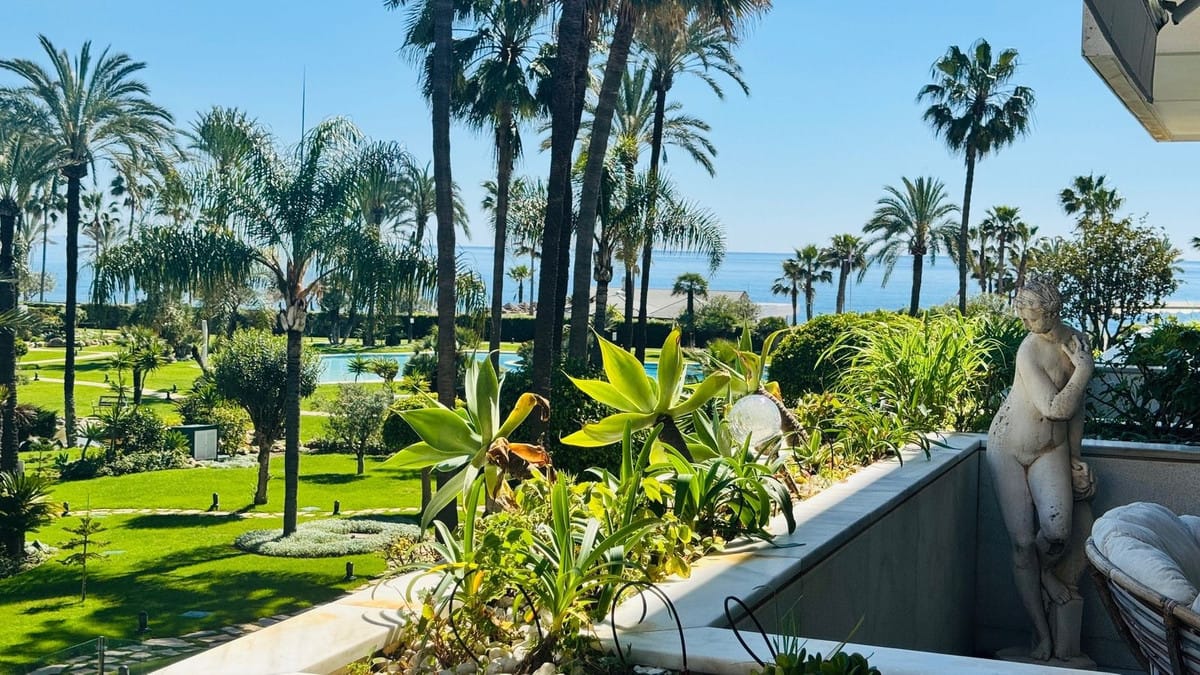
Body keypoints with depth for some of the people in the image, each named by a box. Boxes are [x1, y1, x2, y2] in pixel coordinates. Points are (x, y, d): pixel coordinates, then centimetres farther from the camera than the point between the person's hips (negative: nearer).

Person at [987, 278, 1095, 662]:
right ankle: (1043, 635, 6)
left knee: (1057, 533, -20)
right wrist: (1084, 369, -16)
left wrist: (1074, 458, 12)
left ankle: (1046, 572, 16)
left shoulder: (1077, 341, 0)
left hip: (1050, 450, 4)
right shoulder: (1029, 351, -20)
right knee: (1022, 542, -6)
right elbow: (1056, 408, -24)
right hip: (1008, 446, -3)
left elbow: (1076, 407, 10)